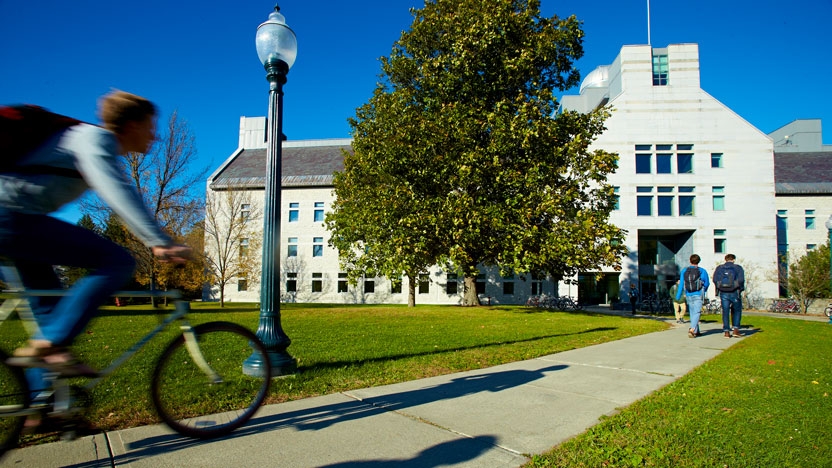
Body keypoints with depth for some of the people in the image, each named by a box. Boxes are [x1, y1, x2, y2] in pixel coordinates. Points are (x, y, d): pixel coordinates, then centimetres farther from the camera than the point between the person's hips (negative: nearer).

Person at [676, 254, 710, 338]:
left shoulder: (684, 271, 3)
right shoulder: (702, 271, -2)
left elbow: (681, 285, 2)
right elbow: (707, 284, 5)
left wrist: (678, 296, 7)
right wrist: (704, 291, 26)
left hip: (688, 295, 3)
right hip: (698, 295, -3)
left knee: (692, 313, 14)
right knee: (697, 312, -7)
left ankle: (696, 331, 20)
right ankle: (692, 329, -24)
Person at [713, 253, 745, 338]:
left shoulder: (719, 268, 7)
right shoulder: (738, 268, 1)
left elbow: (715, 279, -3)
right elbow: (741, 280, -11)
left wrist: (718, 289, 7)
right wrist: (741, 289, 3)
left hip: (723, 293, 2)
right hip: (734, 293, -2)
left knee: (725, 311, 6)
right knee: (737, 311, 15)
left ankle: (726, 331, 5)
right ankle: (735, 329, 8)